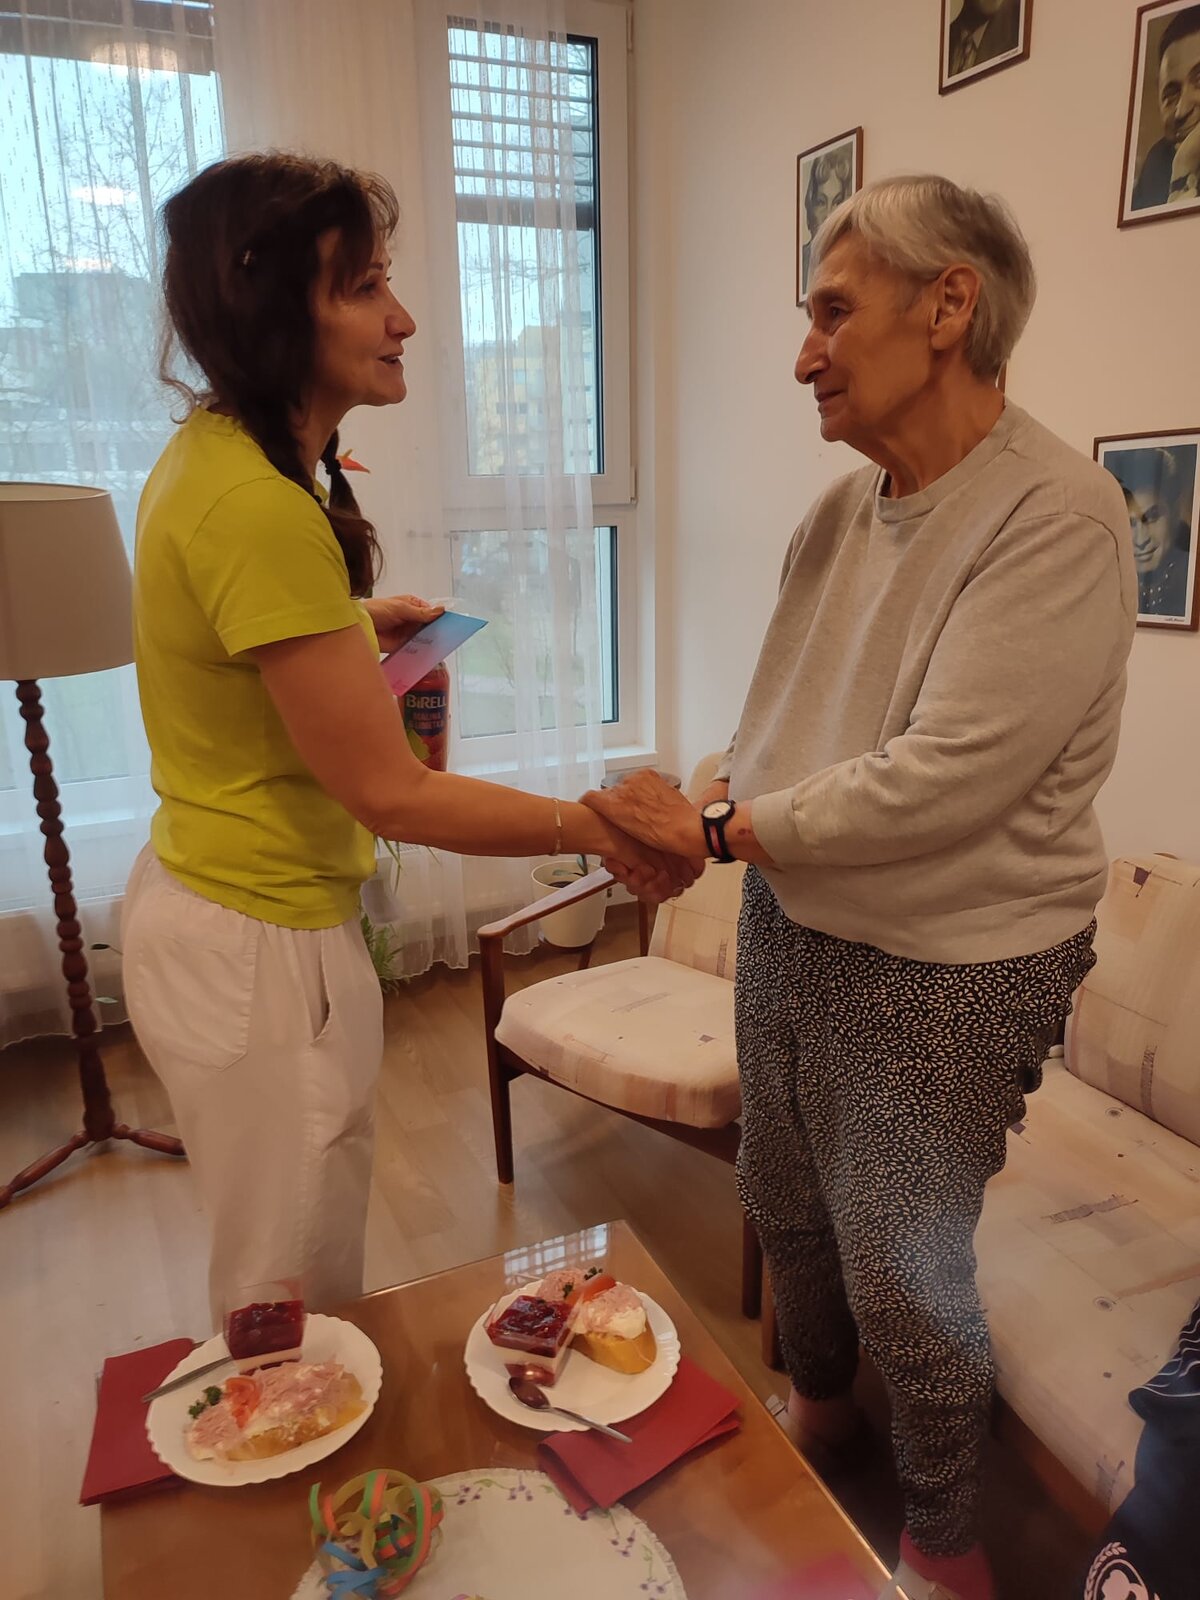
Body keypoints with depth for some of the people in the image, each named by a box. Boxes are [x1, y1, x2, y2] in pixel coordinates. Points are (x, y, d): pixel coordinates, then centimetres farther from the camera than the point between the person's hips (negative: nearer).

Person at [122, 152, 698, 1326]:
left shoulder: (207, 454, 5)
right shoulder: (260, 508, -26)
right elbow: (390, 793, -22)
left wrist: (346, 631, 12)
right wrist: (591, 827, -12)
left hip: (192, 898, 10)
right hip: (262, 952, -10)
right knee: (298, 1312, 13)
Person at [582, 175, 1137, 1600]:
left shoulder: (1055, 516, -21)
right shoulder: (843, 510, 2)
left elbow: (941, 783, -27)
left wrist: (719, 829, -18)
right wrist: (687, 818, -7)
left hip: (946, 965, -7)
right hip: (792, 921, 7)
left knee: (903, 1266, 10)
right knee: (787, 1203, 23)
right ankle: (819, 1401, 54)